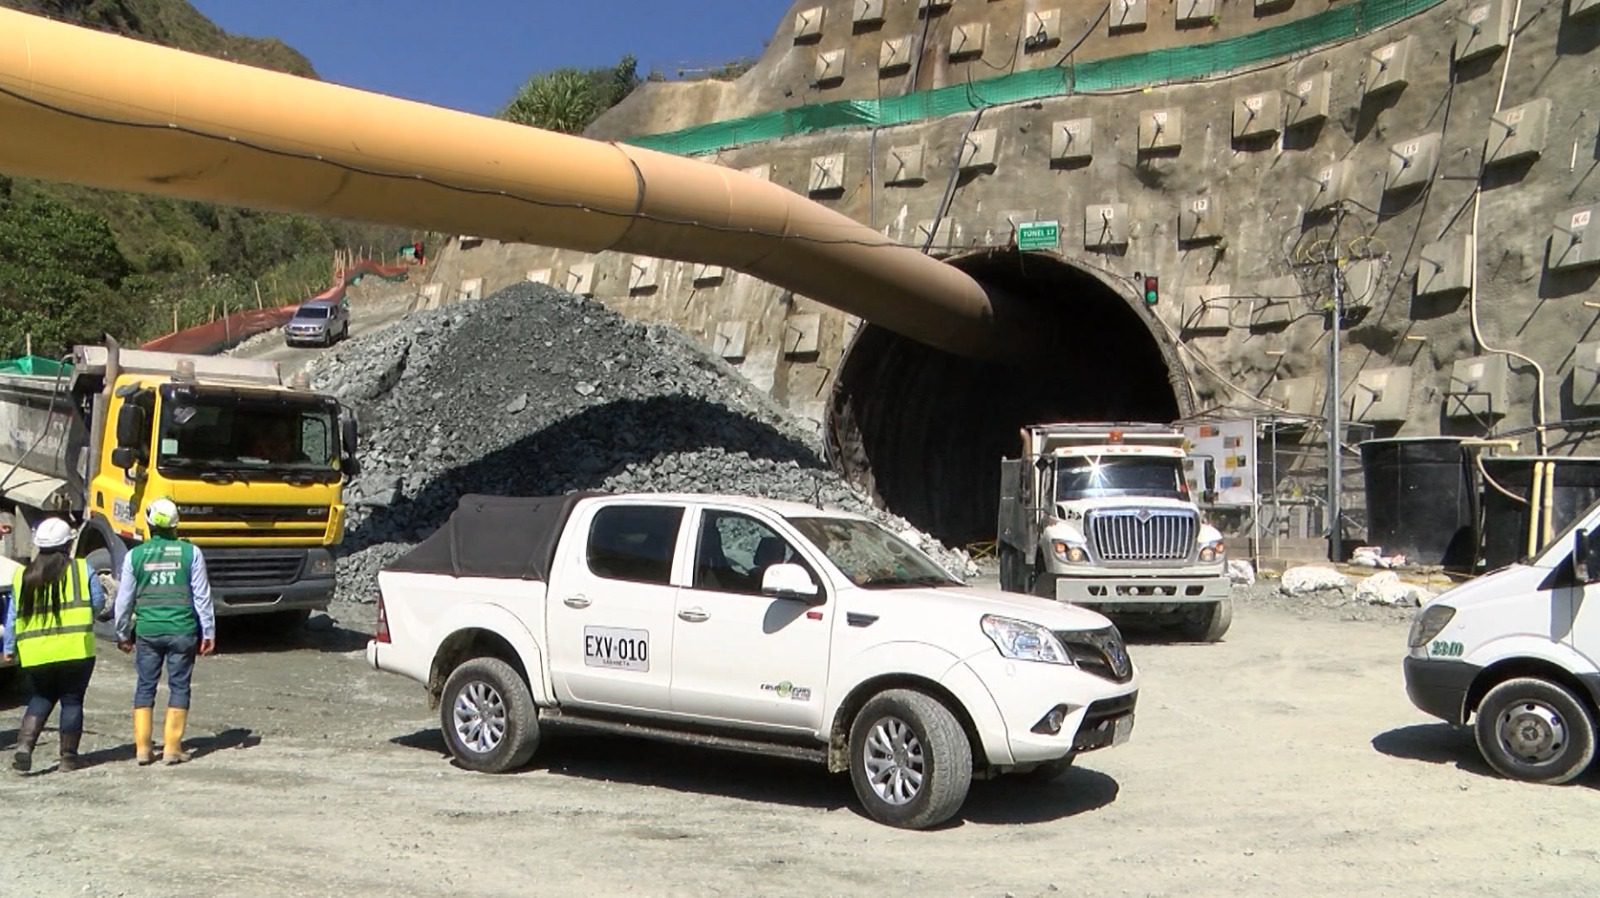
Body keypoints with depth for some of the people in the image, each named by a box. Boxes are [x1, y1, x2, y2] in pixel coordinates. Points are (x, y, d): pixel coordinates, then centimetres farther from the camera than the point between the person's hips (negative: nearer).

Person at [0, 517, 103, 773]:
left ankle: (24, 745, -3)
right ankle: (68, 757, 10)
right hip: (76, 650, -3)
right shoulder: (82, 570, -3)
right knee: (72, 701, 7)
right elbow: (98, 603, 2)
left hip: (36, 653, 3)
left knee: (40, 699, 17)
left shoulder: (22, 576, 6)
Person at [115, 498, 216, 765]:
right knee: (179, 686, 5)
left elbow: (124, 600, 7)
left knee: (145, 686, 10)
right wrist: (209, 632, 6)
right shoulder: (191, 553, -2)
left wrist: (123, 634, 18)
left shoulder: (135, 555, 1)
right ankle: (172, 747, 4)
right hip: (182, 630, -1)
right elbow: (202, 596, 0)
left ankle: (142, 747, 10)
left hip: (147, 630, 1)